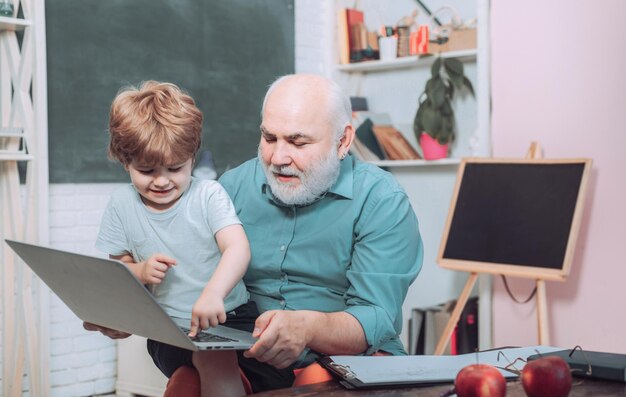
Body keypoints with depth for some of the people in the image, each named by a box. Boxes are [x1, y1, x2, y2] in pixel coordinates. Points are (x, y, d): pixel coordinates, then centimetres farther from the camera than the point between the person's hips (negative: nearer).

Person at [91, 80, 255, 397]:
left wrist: (213, 293, -38)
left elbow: (238, 249, -18)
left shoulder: (208, 194, -5)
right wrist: (141, 272, -11)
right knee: (215, 359, -32)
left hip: (229, 313, 0)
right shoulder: (122, 205, 5)